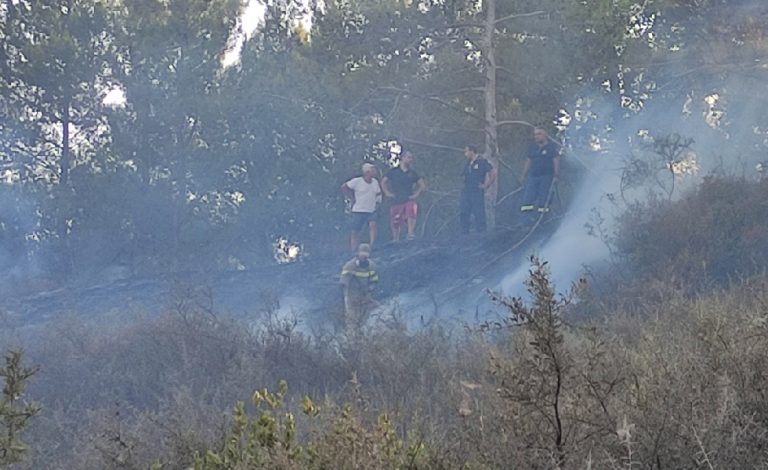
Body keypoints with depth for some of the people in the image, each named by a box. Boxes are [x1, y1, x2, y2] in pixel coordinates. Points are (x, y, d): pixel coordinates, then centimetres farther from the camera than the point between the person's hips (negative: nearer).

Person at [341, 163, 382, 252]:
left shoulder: (375, 182, 6)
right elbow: (344, 187, -7)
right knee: (355, 231, 2)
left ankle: (371, 247, -23)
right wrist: (352, 198, -8)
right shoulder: (357, 181, -11)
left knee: (372, 225, -22)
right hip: (359, 211, -3)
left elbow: (378, 193, 23)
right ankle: (353, 251, 13)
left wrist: (377, 202, 9)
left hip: (371, 211, 3)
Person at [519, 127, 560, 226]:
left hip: (546, 177, -4)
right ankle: (525, 219, -10)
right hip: (533, 176, 4)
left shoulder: (552, 147, 0)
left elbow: (556, 162, -2)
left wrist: (556, 176, -9)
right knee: (528, 198, -6)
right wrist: (524, 175, 16)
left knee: (543, 198, -4)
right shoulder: (532, 147, 13)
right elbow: (528, 161, 18)